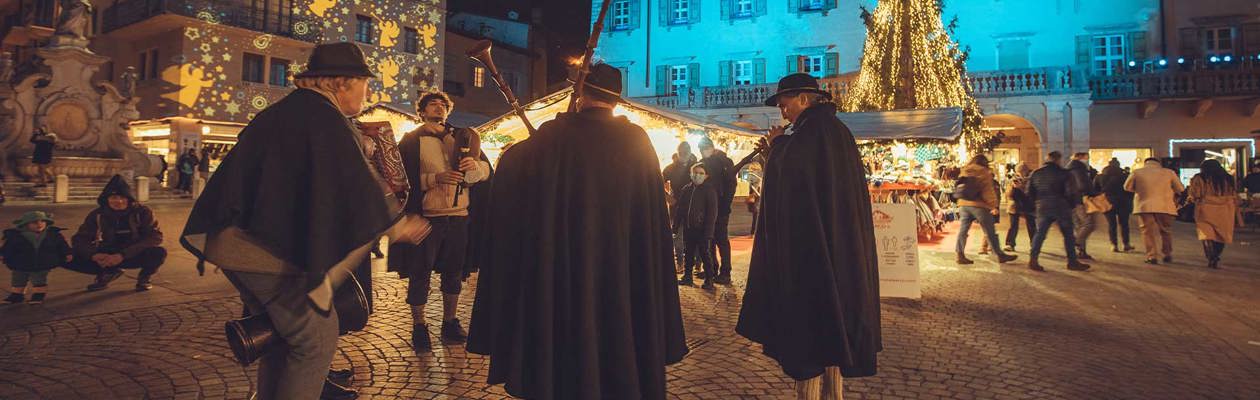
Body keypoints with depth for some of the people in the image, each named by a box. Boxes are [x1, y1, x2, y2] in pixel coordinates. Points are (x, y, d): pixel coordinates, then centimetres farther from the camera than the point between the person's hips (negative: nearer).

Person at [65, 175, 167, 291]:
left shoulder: (142, 212, -15)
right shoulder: (97, 215, -6)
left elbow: (155, 237, -24)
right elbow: (79, 239, -5)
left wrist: (122, 255, -34)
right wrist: (94, 254, -28)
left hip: (135, 255, -3)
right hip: (107, 256, 3)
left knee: (159, 253, -36)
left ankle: (145, 276, 1)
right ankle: (109, 273, 10)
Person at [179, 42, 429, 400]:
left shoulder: (276, 114, 16)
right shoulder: (326, 119, -13)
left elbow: (236, 176, 20)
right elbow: (358, 183, -16)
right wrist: (397, 224, -3)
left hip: (237, 246, 10)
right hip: (277, 253, -10)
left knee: (279, 335, 22)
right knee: (317, 340, 0)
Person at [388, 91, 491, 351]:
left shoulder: (463, 137, 15)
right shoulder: (411, 141, 4)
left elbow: (487, 171, 7)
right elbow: (404, 179, -6)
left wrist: (475, 165, -16)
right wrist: (436, 178, -18)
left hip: (458, 215, 4)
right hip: (425, 216, -3)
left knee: (454, 272, 11)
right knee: (420, 273, 1)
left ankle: (450, 324, 24)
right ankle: (419, 328, 13)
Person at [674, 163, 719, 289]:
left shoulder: (709, 190, -6)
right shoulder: (686, 189, 8)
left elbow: (712, 212, -10)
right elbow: (679, 208, 13)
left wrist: (708, 230, -16)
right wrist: (676, 225, 7)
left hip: (702, 229, -5)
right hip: (688, 228, 5)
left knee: (705, 254, 1)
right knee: (689, 253, 14)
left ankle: (709, 280, 8)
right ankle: (687, 277, 24)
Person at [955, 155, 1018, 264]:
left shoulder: (964, 171, 15)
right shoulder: (984, 172, -2)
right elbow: (989, 191, -7)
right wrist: (994, 206, -5)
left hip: (963, 204, 5)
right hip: (979, 206, -5)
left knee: (963, 230, 4)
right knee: (990, 232, 2)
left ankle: (959, 254, -3)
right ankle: (1000, 255, 10)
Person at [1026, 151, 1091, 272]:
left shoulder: (1035, 173, 6)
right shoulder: (1064, 173, -6)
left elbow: (1029, 192, 7)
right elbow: (1072, 192, -12)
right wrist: (1070, 203, 4)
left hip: (1042, 208, 3)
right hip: (1061, 208, -3)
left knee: (1040, 234, 7)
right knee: (1068, 235, 9)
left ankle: (1032, 260, -3)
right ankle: (1072, 261, 14)